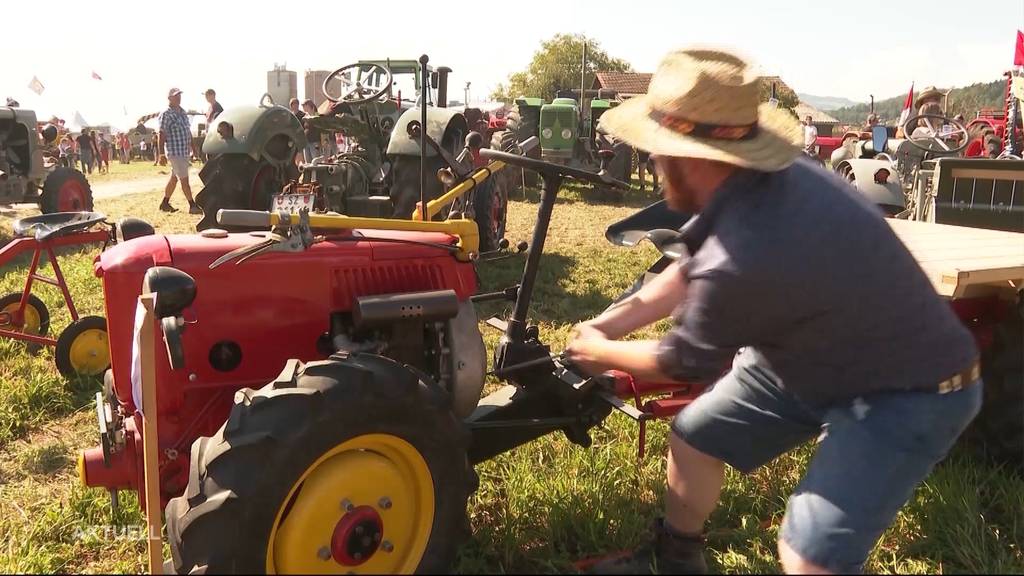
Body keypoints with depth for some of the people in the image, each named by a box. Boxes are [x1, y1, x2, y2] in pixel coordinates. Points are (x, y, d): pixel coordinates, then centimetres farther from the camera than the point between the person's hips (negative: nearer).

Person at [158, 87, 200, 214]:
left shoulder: (182, 112, 14)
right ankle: (192, 206, -4)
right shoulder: (166, 114, -10)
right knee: (184, 179, -7)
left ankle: (165, 203, 25)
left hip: (184, 151, 8)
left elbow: (188, 131, 21)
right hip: (175, 152, -8)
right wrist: (161, 153, -17)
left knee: (174, 178, 15)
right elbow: (162, 135, -14)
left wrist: (192, 146, 20)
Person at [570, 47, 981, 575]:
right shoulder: (765, 178, -13)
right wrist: (609, 323, 4)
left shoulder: (744, 261, -39)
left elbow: (682, 362, -18)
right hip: (812, 352, 9)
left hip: (906, 392, -8)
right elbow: (691, 272, 5)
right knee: (693, 435, 14)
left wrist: (601, 353, 0)